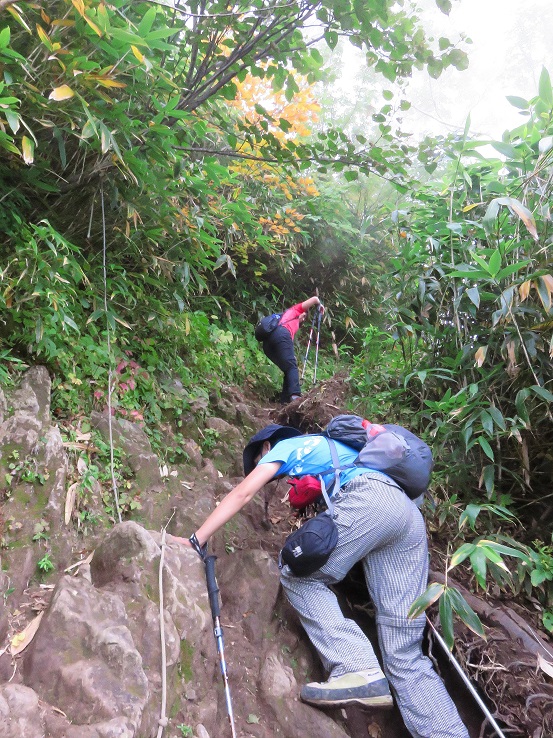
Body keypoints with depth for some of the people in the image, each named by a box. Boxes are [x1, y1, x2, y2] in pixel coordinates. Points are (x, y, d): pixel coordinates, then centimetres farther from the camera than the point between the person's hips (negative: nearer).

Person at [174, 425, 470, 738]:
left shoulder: (285, 446, 20)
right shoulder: (326, 448, 41)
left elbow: (243, 493, 11)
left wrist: (196, 540, 13)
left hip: (368, 500, -8)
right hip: (411, 513, 8)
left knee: (298, 576, 1)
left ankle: (359, 672, -16)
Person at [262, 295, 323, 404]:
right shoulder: (296, 309, 30)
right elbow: (314, 299, 23)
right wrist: (320, 305, 43)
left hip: (267, 343, 7)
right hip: (281, 335, -7)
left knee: (288, 369, 10)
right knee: (292, 366, -13)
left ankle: (285, 400, -1)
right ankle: (295, 395, -32)